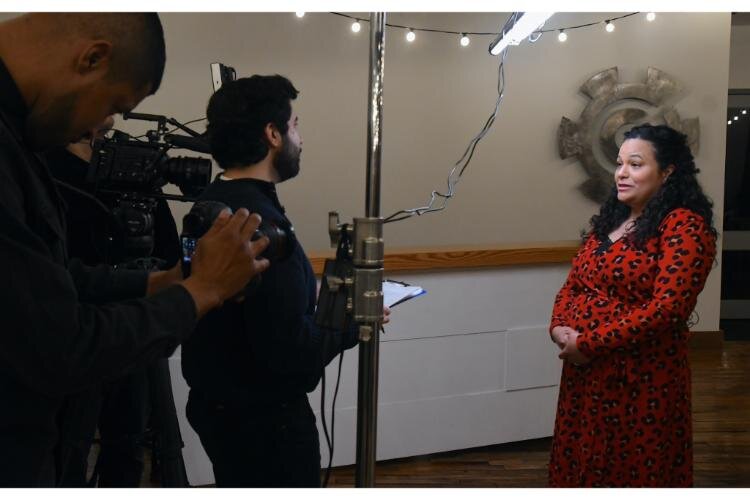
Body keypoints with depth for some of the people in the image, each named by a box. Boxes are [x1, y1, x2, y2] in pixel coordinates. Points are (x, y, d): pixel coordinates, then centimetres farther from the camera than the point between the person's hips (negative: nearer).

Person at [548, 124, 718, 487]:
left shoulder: (684, 226, -12)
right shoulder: (610, 219, 13)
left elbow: (667, 306, -22)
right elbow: (573, 284, 16)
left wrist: (588, 344, -19)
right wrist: (560, 327, -6)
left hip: (641, 376, -7)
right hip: (585, 372, 7)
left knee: (634, 471, 5)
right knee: (585, 465, 16)